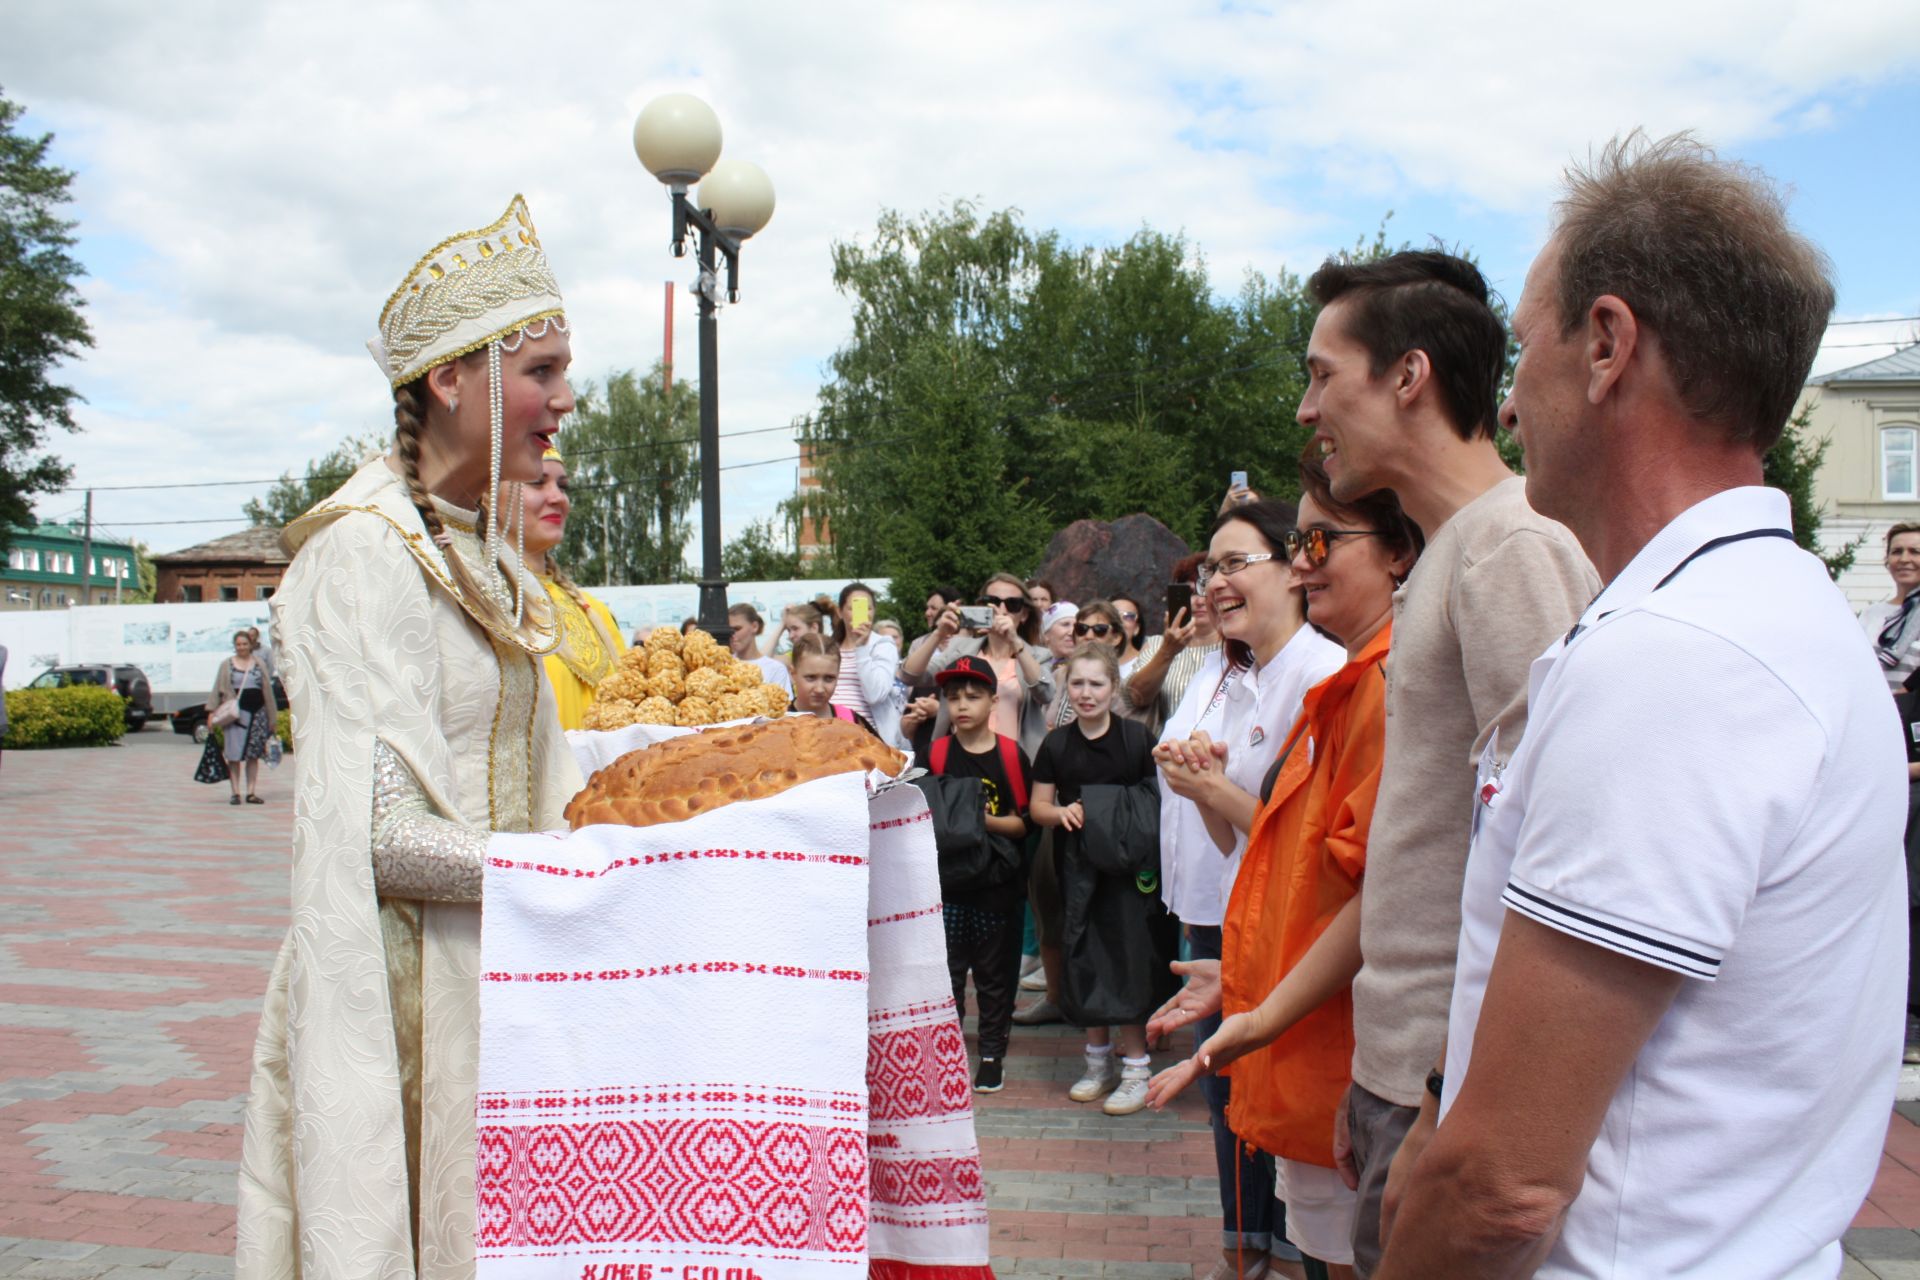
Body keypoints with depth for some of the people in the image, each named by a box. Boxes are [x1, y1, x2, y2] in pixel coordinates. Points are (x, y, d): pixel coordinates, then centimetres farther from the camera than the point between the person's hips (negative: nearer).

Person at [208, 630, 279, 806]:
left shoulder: (259, 664, 11)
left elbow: (268, 690, 12)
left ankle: (251, 793, 9)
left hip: (257, 713, 2)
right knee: (234, 754, -5)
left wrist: (273, 717, 9)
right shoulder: (226, 664, 7)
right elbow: (217, 689, 4)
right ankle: (235, 793, 0)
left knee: (253, 755, 4)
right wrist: (212, 711, -6)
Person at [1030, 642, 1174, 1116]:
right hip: (1078, 867, 3)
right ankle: (1098, 1062, 24)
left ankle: (1136, 1067, 10)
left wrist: (1141, 833, -18)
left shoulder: (1136, 739, -5)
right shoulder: (1056, 744, 5)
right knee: (1085, 962, 9)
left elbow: (1159, 800, -3)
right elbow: (1038, 806, 10)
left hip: (1127, 866, -3)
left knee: (1127, 961, -3)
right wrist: (1062, 812, -10)